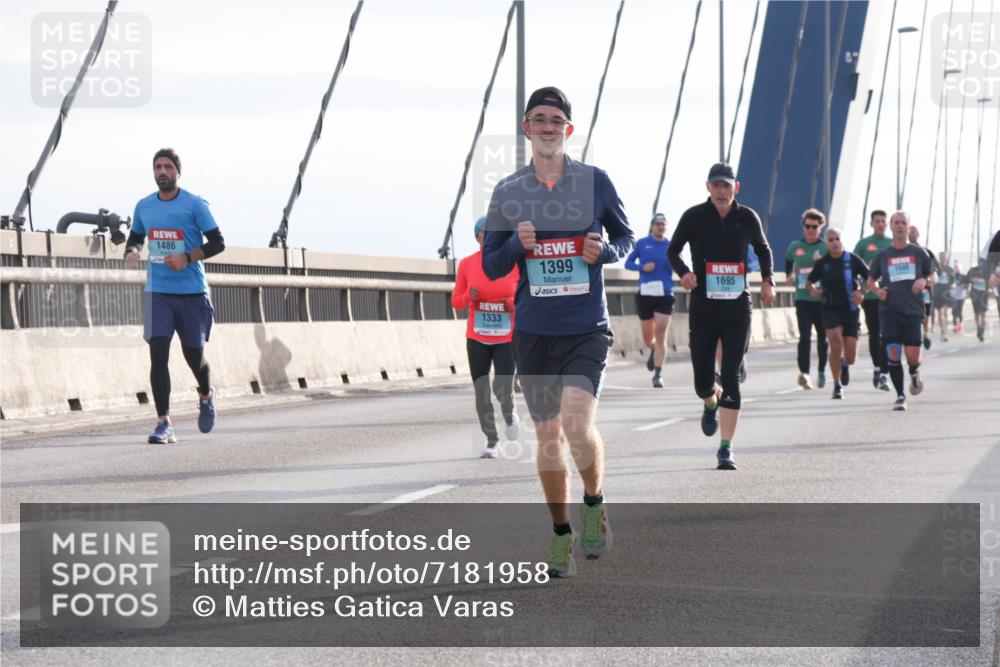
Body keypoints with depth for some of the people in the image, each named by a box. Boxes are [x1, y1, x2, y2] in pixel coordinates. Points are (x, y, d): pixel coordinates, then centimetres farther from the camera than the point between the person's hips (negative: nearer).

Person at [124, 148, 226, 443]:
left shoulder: (194, 205, -5)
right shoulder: (143, 206, 8)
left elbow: (218, 243, -5)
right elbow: (135, 238, 22)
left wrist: (187, 257, -19)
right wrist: (131, 252, -2)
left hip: (192, 292, -2)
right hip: (157, 293, 2)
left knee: (193, 355, 7)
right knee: (158, 353, -12)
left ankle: (206, 396, 41)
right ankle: (164, 424, -13)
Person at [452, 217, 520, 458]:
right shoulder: (467, 264, -1)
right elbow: (456, 301, 7)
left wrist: (516, 304, -16)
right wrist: (469, 296, -14)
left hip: (506, 339, -2)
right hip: (477, 339, 2)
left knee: (503, 391, -12)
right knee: (481, 394, 2)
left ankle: (510, 415, 23)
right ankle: (491, 440, 18)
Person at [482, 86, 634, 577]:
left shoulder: (594, 181, 0)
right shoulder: (508, 192, 4)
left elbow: (625, 236, 13)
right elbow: (491, 266, 8)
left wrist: (605, 251, -10)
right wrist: (518, 243, -12)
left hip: (587, 330, -2)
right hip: (533, 332, 2)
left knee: (578, 425, -20)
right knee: (548, 435, 8)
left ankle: (595, 503, 8)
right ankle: (561, 535, 22)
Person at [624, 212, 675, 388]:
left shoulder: (671, 246, 5)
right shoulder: (641, 243, 4)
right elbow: (628, 263, 8)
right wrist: (642, 267, -11)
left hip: (665, 295, -1)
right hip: (644, 294, 1)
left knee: (660, 336, -10)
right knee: (648, 337, 9)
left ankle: (658, 374, -6)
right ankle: (654, 351, 45)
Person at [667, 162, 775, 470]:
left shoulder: (747, 217, 2)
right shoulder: (694, 217, -2)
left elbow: (763, 249, 19)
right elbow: (672, 251, 10)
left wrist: (767, 280, 3)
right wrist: (683, 272, -11)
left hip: (737, 308, 0)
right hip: (702, 307, 0)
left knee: (730, 378, -8)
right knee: (702, 381, 2)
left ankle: (726, 449, -6)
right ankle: (711, 404, 41)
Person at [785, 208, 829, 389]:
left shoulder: (826, 248, 1)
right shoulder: (795, 247, 7)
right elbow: (788, 261, 28)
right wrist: (789, 276, 15)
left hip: (822, 299, 0)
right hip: (802, 298, 0)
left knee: (822, 336, 11)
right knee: (805, 336, -13)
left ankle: (822, 372, 25)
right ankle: (804, 373, -21)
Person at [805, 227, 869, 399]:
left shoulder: (853, 260, -1)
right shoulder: (822, 263, 4)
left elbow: (870, 278, 3)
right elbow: (809, 281, 18)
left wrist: (862, 292, -13)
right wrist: (812, 289, -4)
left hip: (851, 309, 0)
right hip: (831, 309, 0)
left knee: (850, 357, -3)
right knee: (836, 343, -21)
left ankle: (845, 364, 37)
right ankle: (837, 386, -7)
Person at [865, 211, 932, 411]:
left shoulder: (918, 253, 7)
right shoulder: (883, 255, 9)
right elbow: (870, 280, 19)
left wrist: (924, 281, -7)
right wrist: (877, 291, -3)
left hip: (913, 310, -1)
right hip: (889, 310, 1)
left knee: (912, 355, -8)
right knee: (893, 354, -10)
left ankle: (914, 373, 29)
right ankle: (900, 396, 3)